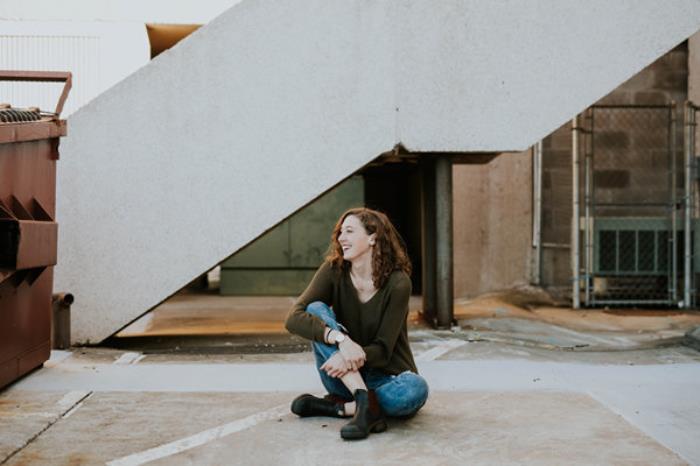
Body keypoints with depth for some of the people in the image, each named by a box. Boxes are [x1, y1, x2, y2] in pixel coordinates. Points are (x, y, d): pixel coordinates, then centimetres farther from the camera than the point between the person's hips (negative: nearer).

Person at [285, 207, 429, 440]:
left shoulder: (397, 282, -15)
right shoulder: (334, 270, -7)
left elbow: (382, 350, -15)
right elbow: (294, 318, -20)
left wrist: (357, 356, -37)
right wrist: (340, 339, -36)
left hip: (387, 377, -2)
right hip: (347, 376, 2)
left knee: (415, 389, -36)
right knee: (316, 310, -21)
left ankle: (336, 407, -19)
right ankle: (364, 402, -32)